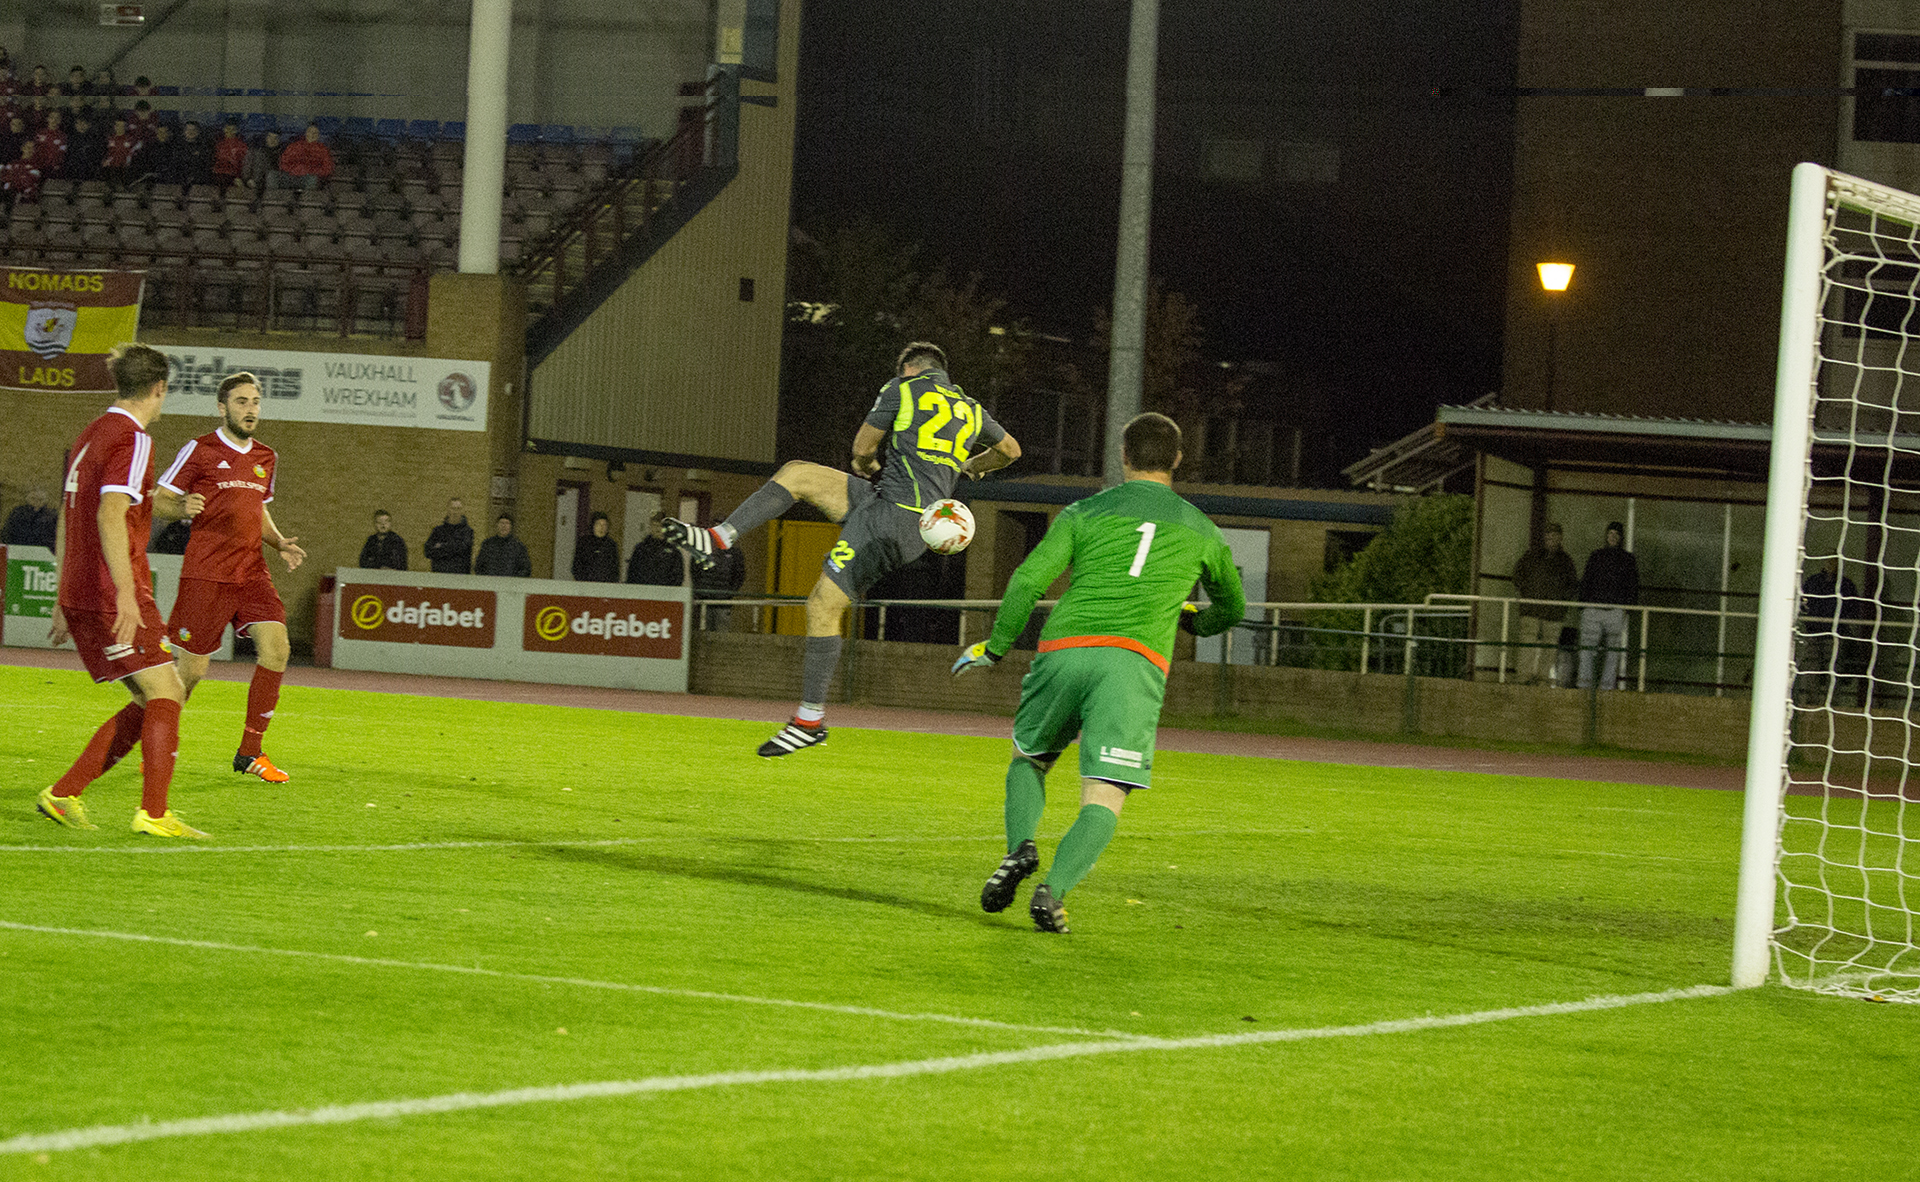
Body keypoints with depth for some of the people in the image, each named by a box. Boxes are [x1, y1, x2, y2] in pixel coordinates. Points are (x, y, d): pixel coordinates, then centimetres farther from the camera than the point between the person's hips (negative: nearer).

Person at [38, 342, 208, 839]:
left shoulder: (90, 435, 18)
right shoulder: (132, 439, -10)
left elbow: (67, 520, 24)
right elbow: (110, 516, -23)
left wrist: (65, 600, 29)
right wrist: (126, 592, -28)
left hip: (79, 595, 9)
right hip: (112, 595, -9)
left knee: (157, 699, 11)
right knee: (164, 693, -6)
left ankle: (63, 794, 8)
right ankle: (153, 812, -13)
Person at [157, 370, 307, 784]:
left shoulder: (264, 458, 15)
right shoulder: (200, 450, -3)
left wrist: (280, 543, 10)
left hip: (250, 571, 6)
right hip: (206, 574, -5)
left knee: (276, 647, -12)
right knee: (191, 668, -5)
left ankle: (250, 753, -3)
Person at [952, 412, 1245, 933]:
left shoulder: (1086, 513, 15)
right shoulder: (1200, 530, 20)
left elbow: (1028, 581, 3)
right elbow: (1233, 607, 36)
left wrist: (995, 647, 14)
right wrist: (1191, 619, 57)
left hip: (1064, 650, 1)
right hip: (1136, 663, -1)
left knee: (1028, 759, 23)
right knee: (1103, 800, -4)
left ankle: (1020, 847, -4)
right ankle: (1054, 889, -27)